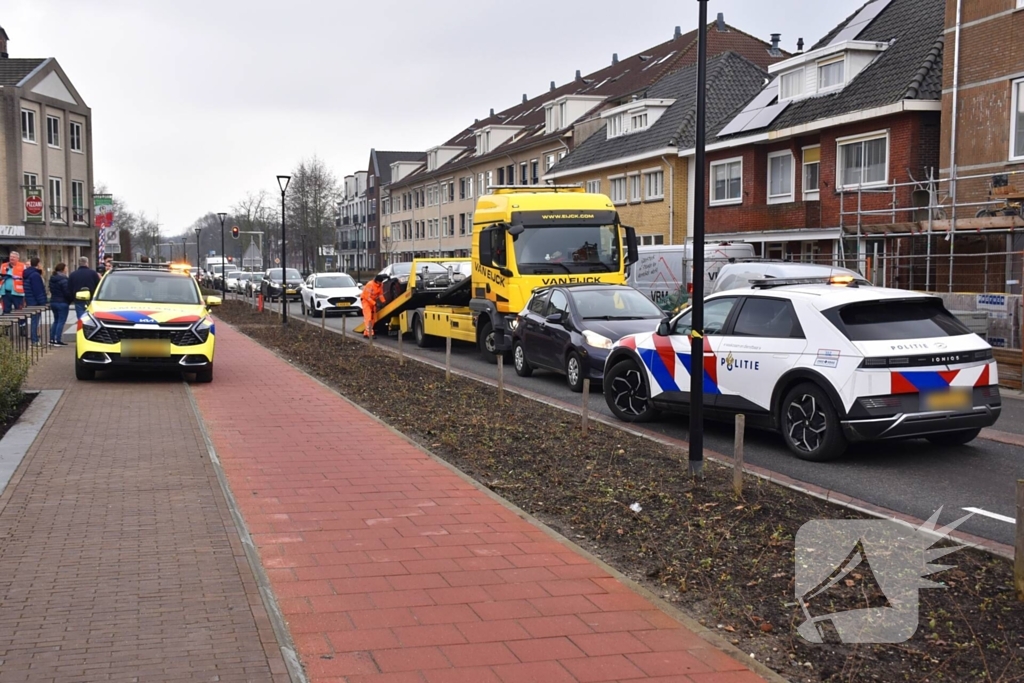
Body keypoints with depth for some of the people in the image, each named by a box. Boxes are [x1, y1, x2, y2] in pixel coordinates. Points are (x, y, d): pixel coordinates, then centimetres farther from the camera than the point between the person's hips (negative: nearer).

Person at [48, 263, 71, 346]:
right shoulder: (63, 280, -17)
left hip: (53, 301, 8)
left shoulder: (52, 279, 9)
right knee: (61, 321, -3)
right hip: (62, 303, -8)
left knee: (56, 321, 17)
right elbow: (67, 292, -18)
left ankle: (52, 339, 16)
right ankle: (58, 340, -4)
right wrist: (70, 300, -3)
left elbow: (51, 290, 16)